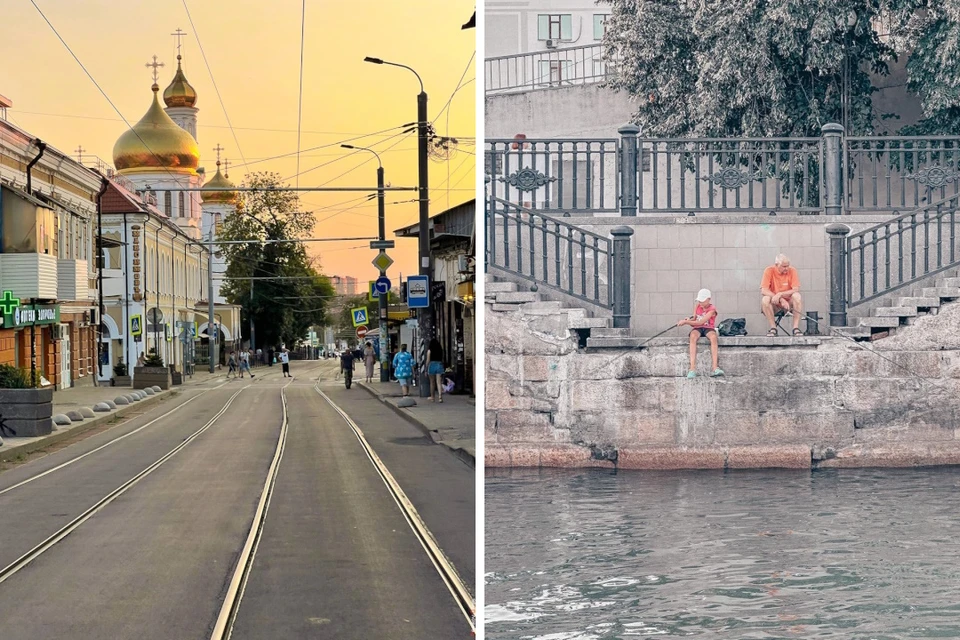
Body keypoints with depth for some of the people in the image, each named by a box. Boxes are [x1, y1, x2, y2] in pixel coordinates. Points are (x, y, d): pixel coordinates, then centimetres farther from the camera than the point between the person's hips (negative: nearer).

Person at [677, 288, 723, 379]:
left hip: (708, 328, -3)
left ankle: (715, 368, -46)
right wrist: (689, 320, -16)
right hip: (697, 328, 3)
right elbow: (694, 320, 8)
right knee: (693, 337, -34)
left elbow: (701, 322, -19)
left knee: (713, 337, -38)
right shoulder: (697, 306, 8)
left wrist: (686, 322, -22)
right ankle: (692, 368, -44)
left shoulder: (712, 309, -10)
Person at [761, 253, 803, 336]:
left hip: (789, 302, 1)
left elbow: (796, 290, -14)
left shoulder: (792, 271, -5)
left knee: (797, 296, -29)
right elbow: (763, 291, -16)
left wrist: (780, 294, -30)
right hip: (774, 305, 0)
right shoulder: (769, 271, -7)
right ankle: (773, 328, -21)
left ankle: (796, 328, -27)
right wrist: (781, 300, -27)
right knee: (765, 299, -31)